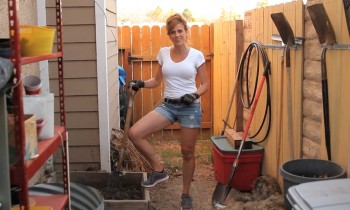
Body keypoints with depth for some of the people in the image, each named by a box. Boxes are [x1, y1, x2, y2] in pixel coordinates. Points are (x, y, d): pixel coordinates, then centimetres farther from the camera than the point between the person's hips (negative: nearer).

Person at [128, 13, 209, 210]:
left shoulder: (196, 55, -5)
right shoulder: (163, 53, 4)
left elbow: (205, 84, -1)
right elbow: (157, 80, 12)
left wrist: (194, 95, -20)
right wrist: (141, 84, -7)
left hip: (190, 107, -3)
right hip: (167, 105, 3)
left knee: (187, 152, 5)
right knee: (134, 133, -14)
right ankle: (159, 170, 4)